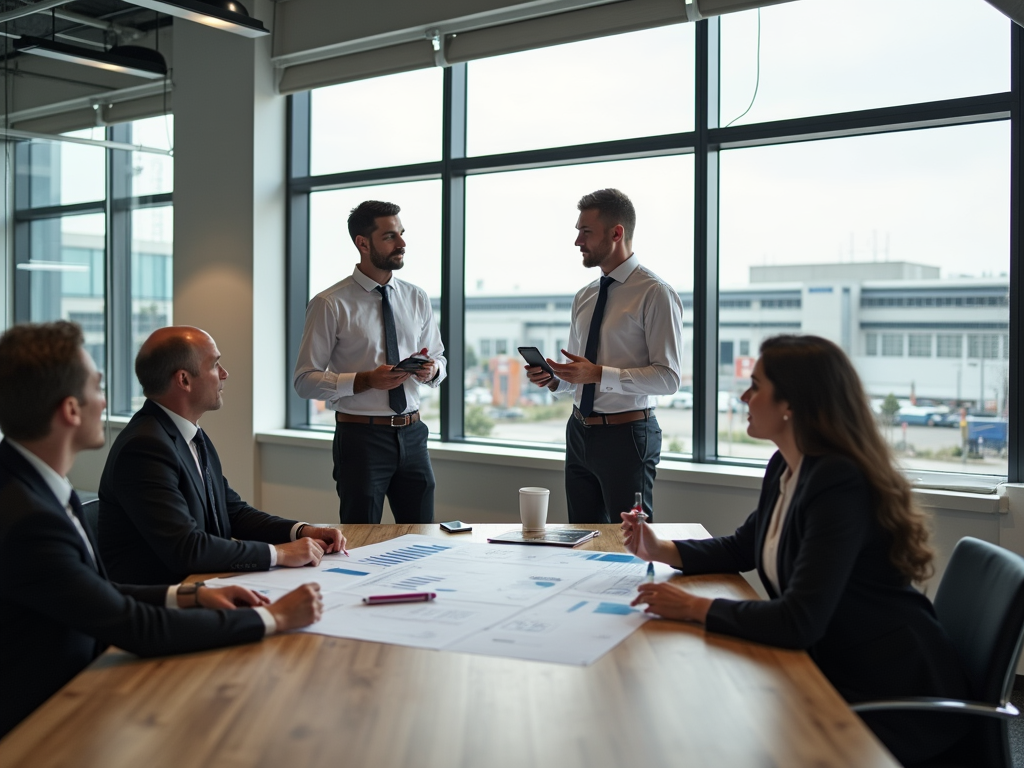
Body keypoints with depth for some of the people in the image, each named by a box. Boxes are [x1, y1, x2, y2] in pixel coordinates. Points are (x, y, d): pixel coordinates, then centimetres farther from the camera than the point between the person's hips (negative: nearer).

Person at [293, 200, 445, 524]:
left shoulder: (417, 299, 8)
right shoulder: (330, 304, -8)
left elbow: (439, 360, 17)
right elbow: (305, 380, -9)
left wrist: (432, 369, -7)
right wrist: (366, 380, -23)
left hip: (412, 434, 5)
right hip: (361, 436, -4)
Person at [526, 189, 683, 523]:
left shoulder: (655, 293, -11)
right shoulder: (584, 297, 12)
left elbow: (668, 377, -17)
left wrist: (599, 374, -23)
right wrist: (553, 378, -3)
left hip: (626, 435, -7)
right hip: (580, 432, 7)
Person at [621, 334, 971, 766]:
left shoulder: (840, 483, -26)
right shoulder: (785, 468, 3)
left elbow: (799, 622, -32)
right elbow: (742, 548, 20)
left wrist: (693, 608, -25)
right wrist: (661, 550, 5)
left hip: (892, 695, -8)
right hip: (836, 668, 8)